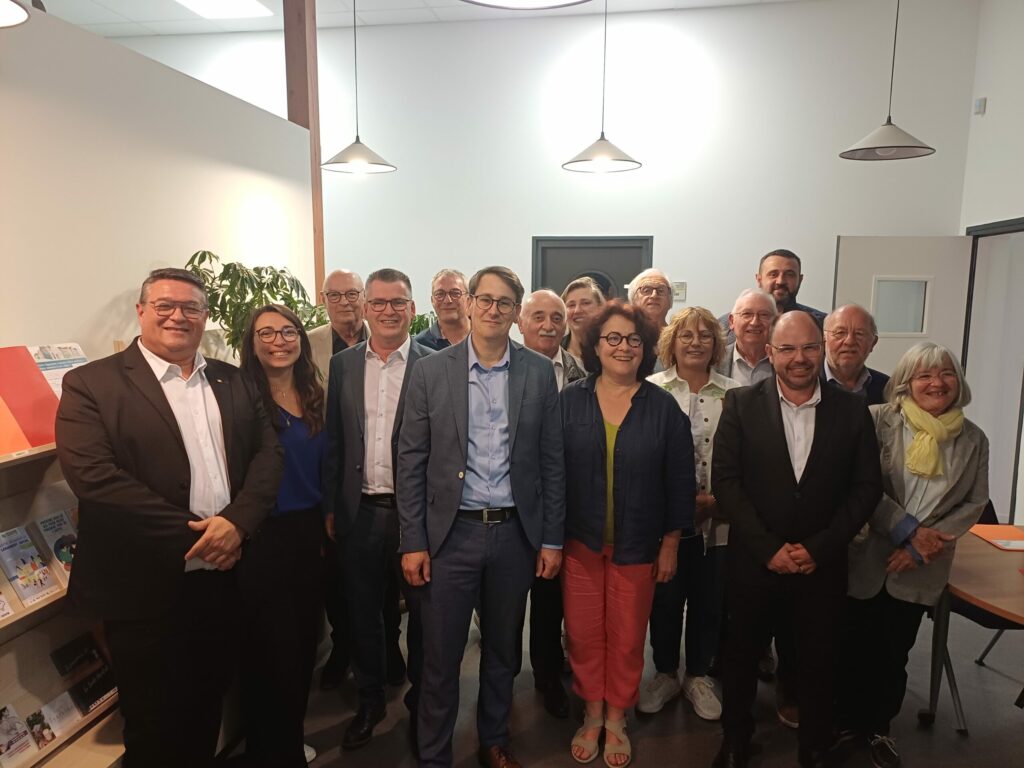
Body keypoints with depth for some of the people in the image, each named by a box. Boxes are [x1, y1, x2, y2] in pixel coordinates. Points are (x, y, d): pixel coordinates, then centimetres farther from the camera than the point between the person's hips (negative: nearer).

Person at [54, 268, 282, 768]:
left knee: (208, 709, 21)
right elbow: (91, 475, -18)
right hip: (147, 588, -4)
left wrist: (236, 522, -16)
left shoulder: (234, 383, 8)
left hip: (226, 576, 4)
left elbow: (268, 454, 2)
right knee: (155, 726, 14)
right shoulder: (91, 383, -6)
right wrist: (191, 533, -19)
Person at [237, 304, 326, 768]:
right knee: (270, 653, 6)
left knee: (303, 645, 17)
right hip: (263, 538, -6)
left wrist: (329, 518, 12)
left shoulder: (314, 398, 6)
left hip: (310, 533, 6)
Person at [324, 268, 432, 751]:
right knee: (362, 613, 16)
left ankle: (421, 701, 35)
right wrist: (331, 507, 5)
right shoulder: (342, 365, 5)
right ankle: (370, 702, 38)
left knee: (421, 612, 13)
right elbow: (334, 440, 6)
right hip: (359, 511, 3)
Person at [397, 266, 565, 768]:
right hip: (450, 533, -1)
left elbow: (552, 461, 2)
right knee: (440, 656, 10)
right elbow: (411, 462, -2)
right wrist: (412, 542, -5)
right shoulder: (430, 371, -4)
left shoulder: (540, 373, -1)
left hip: (516, 533, 2)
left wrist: (552, 539, 1)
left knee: (502, 651, 19)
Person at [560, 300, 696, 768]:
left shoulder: (663, 407, -5)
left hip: (637, 545, 0)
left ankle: (617, 719, 35)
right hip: (580, 540, 1)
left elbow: (679, 480, -1)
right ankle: (591, 715, 35)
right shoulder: (569, 400, -4)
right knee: (583, 633, 11)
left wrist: (671, 544, 0)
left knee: (627, 637, 13)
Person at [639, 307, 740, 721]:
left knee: (709, 601, 13)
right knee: (664, 599, 10)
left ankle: (699, 675, 34)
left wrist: (717, 499, -11)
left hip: (717, 518, 2)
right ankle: (665, 673, 32)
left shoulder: (734, 394, 3)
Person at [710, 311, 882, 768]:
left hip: (822, 564, 1)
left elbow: (867, 486, -2)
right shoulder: (741, 405, -6)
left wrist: (819, 547, -10)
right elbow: (725, 479, -9)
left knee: (817, 663, 15)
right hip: (753, 562, 0)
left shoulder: (852, 410, -2)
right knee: (741, 657, 16)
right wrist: (768, 547, -14)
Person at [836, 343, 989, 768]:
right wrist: (909, 529, -18)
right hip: (866, 558, -2)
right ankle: (846, 719, 33)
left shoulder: (973, 439, 1)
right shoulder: (878, 419, -11)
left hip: (921, 568, 3)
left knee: (895, 652, 17)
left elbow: (975, 502, 1)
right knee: (856, 646, 11)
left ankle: (879, 725, 37)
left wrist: (924, 544, -11)